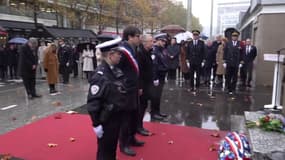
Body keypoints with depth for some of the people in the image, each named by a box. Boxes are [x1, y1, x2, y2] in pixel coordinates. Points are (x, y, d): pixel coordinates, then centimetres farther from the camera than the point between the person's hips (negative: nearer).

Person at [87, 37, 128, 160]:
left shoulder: (116, 70, 2)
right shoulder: (100, 75, -22)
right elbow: (93, 102, -21)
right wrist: (96, 124, -18)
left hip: (117, 117, 7)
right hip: (106, 120, -7)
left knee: (113, 148, 24)